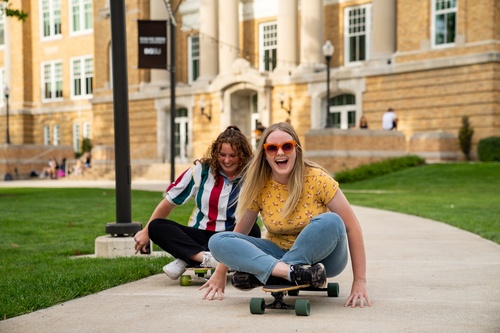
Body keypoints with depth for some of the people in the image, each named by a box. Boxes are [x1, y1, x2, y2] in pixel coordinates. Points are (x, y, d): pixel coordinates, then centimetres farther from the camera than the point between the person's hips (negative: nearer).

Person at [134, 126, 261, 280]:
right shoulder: (201, 170, -1)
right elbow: (169, 201, 5)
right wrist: (146, 232, 9)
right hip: (200, 236, 2)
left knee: (253, 230, -35)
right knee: (156, 227, -20)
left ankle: (186, 259, -33)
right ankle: (206, 257, -43)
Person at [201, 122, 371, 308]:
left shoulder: (317, 179, -16)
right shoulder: (258, 185, -7)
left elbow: (352, 226, -16)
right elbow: (240, 231, 2)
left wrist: (359, 281, -19)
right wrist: (220, 274, -1)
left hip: (320, 255, -2)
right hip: (278, 253, 3)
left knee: (331, 222, -35)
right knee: (218, 241, -19)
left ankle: (262, 275, -26)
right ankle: (293, 272, -37)